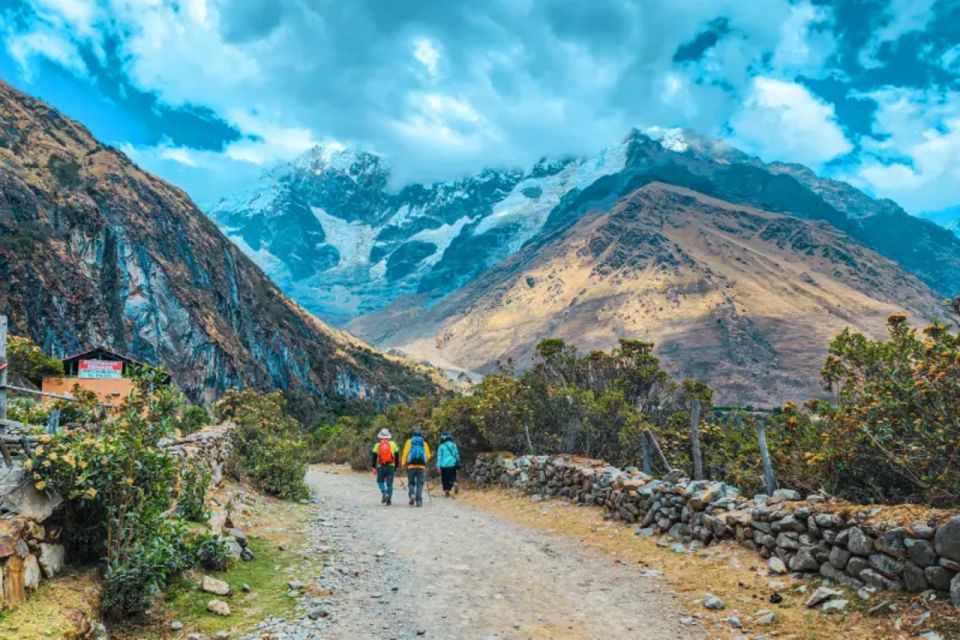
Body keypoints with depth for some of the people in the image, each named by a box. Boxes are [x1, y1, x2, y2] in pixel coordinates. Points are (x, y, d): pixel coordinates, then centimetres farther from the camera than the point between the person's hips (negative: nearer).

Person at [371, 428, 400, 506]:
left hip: (381, 466, -1)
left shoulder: (377, 445, 5)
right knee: (389, 483, 5)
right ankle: (389, 500, 3)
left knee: (380, 481, 16)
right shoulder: (393, 444, 9)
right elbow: (397, 456, 10)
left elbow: (374, 456, 0)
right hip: (391, 466, 1)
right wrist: (396, 467, 17)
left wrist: (373, 467, 3)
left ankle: (384, 493, -10)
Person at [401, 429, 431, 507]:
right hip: (421, 466, 0)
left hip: (411, 466, 0)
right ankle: (419, 501, -2)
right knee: (420, 484, 5)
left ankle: (412, 495, -11)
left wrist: (404, 463, 2)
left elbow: (405, 453, -1)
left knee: (411, 483, 12)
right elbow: (428, 456, 6)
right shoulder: (424, 443, 12)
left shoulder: (409, 442, 10)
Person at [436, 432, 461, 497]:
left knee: (445, 479, 7)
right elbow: (457, 454, 10)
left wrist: (438, 466, -3)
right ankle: (454, 483, -16)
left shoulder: (441, 446, -4)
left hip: (444, 465, -3)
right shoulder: (453, 445, 5)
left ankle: (447, 491, 6)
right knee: (453, 477, 13)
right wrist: (458, 462, 20)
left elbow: (439, 456, -5)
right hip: (453, 464, 3)